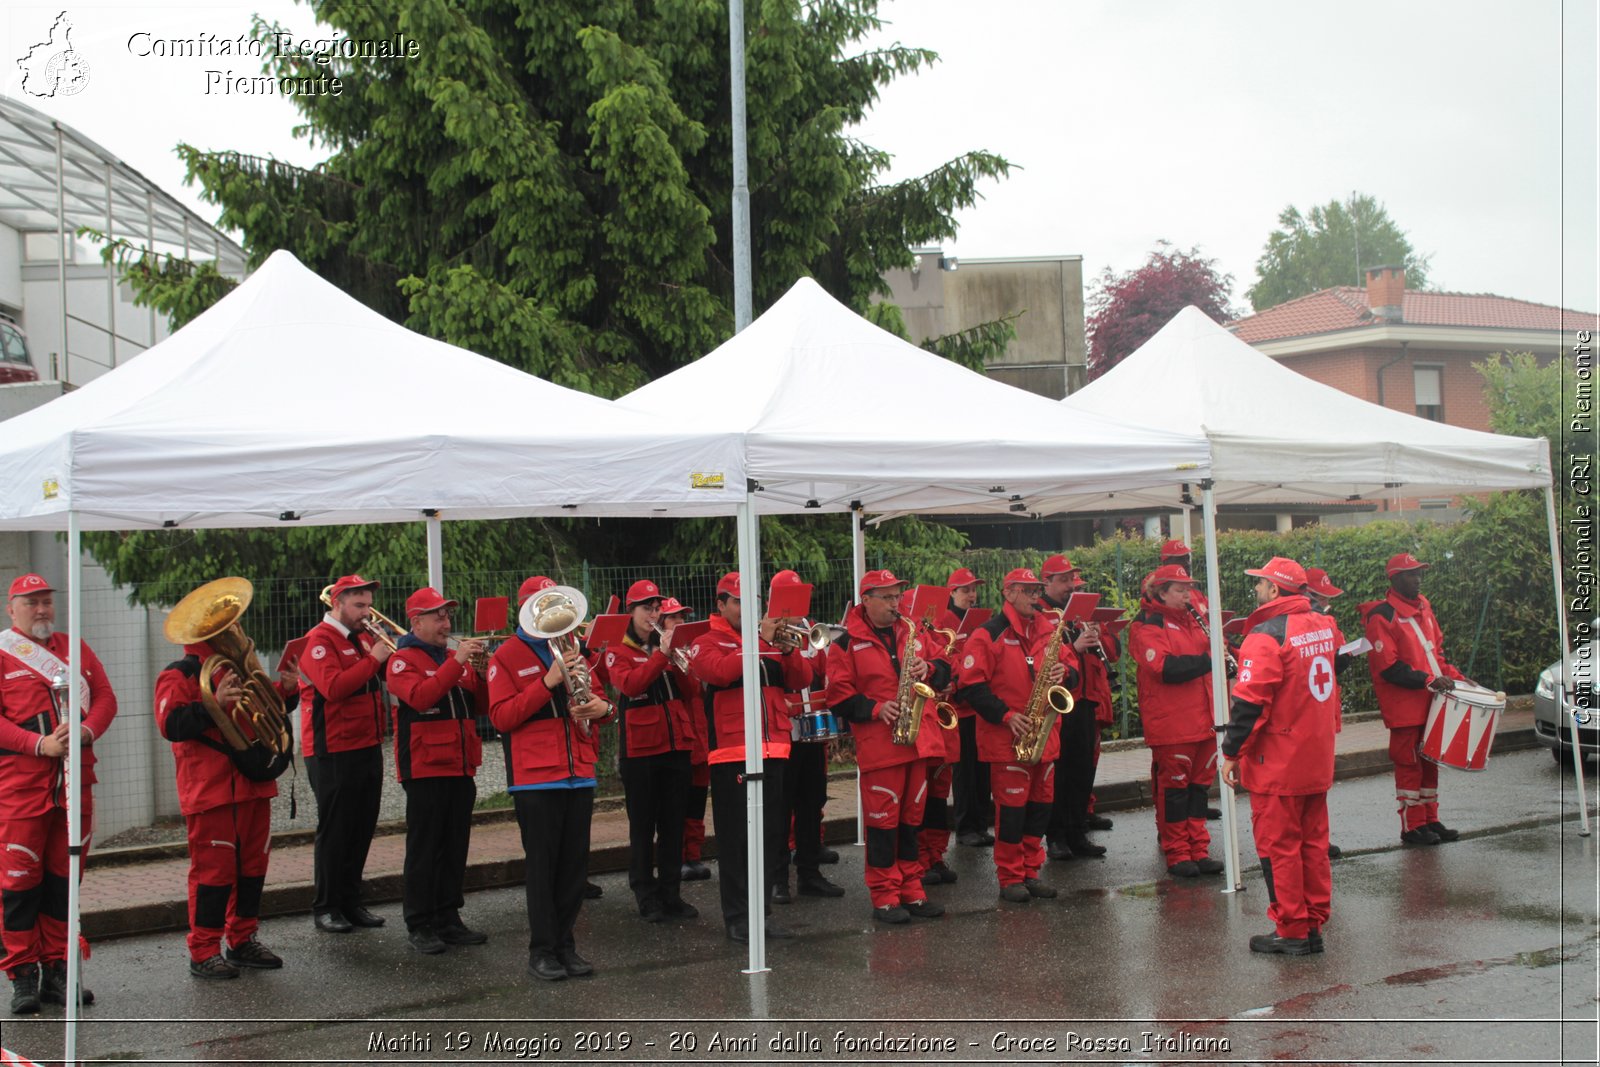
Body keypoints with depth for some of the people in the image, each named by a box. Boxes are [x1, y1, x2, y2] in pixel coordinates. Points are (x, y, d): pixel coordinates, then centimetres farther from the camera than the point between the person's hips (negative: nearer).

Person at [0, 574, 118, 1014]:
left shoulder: (76, 648, 15)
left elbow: (105, 698, 10)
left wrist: (87, 731, -10)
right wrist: (40, 744, -18)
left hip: (74, 782, 4)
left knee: (64, 878, 8)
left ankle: (58, 970, 16)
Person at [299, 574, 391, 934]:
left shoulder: (363, 637, 14)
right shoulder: (319, 641, -11)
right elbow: (334, 687, -26)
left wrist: (390, 650, -2)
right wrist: (373, 659, -22)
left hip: (368, 747, 8)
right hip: (333, 752, -8)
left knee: (362, 828, 11)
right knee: (334, 830, -1)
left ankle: (351, 901, 21)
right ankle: (325, 908, 8)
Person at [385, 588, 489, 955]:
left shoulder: (456, 657, 16)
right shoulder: (403, 660, -4)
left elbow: (483, 703, 11)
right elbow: (420, 696, -23)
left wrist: (484, 672, -7)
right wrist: (457, 663, -25)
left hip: (460, 767, 7)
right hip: (425, 769, -7)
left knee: (455, 847, 10)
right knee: (424, 849, -2)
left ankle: (449, 919, 18)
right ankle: (419, 925, 5)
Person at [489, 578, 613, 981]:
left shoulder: (572, 648, 15)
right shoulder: (507, 656, -2)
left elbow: (595, 696, 23)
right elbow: (500, 717, -11)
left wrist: (602, 706, -3)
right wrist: (548, 681, -18)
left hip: (579, 772, 5)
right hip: (535, 776, -5)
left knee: (574, 861, 7)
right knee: (541, 862, -2)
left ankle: (565, 944, 17)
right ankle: (542, 950, 6)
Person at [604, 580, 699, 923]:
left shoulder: (669, 645, 13)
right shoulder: (618, 651, 0)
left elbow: (690, 693, 7)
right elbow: (628, 684, -19)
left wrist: (684, 664, -11)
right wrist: (661, 654, -24)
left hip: (676, 744, 4)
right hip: (639, 748, -4)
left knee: (673, 824, 8)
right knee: (643, 826, 1)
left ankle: (671, 892, 15)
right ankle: (646, 896, 8)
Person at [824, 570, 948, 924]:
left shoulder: (911, 633, 15)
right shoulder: (847, 643, -2)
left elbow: (944, 674, 17)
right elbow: (839, 697, -6)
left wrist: (928, 669, -5)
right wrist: (876, 709, -17)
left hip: (918, 740, 5)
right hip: (878, 745, -5)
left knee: (912, 817, 11)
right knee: (882, 820, -3)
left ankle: (911, 891, 19)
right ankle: (884, 896, 4)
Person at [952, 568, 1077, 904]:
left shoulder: (1048, 631, 12)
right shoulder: (988, 635, -8)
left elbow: (1071, 666, 17)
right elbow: (969, 685, -12)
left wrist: (1065, 672, -8)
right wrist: (1006, 716, -17)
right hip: (1006, 738, -6)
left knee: (1040, 805, 10)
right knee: (1011, 807, -2)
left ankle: (1030, 872, 20)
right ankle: (1010, 878, 8)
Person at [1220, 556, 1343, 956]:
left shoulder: (1265, 636, -18)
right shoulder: (1324, 627, 5)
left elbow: (1250, 702, -18)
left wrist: (1232, 753, -11)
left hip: (1277, 762, -8)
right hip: (1317, 759, 8)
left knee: (1279, 846, 2)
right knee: (1313, 843, 14)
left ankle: (1291, 931, 7)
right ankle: (1314, 926, 21)